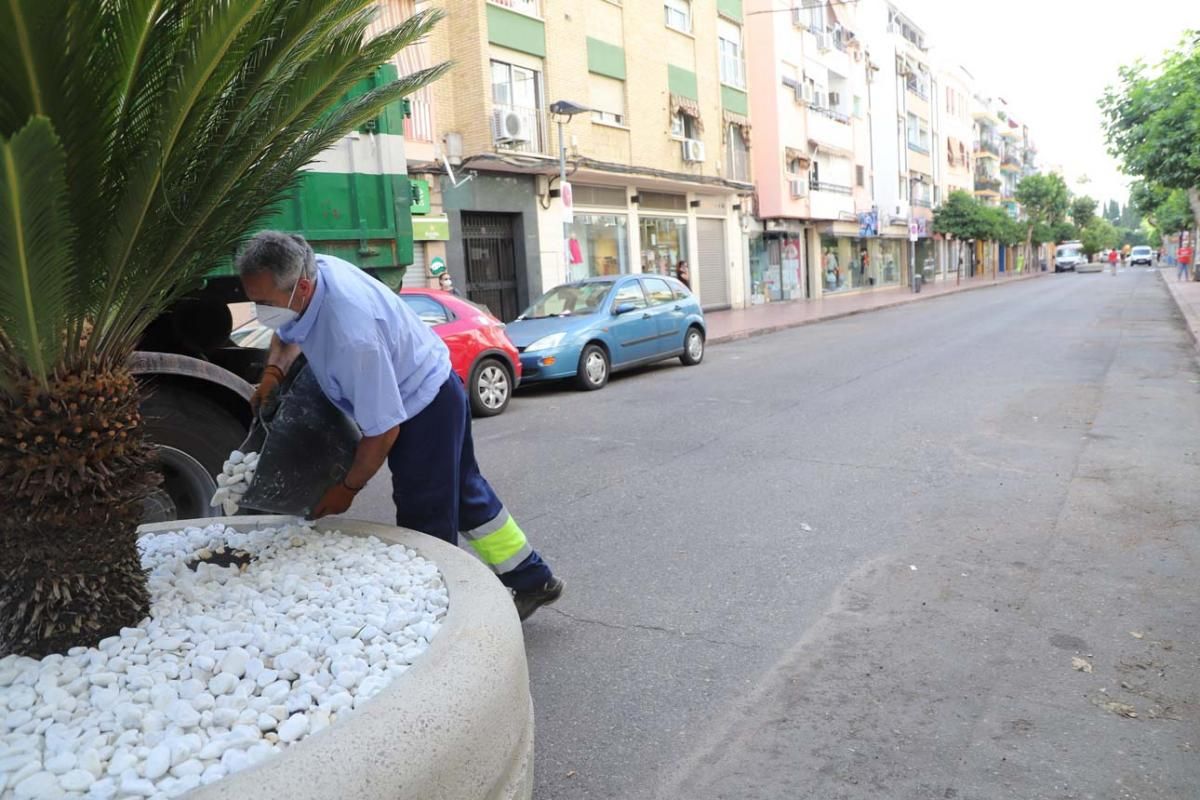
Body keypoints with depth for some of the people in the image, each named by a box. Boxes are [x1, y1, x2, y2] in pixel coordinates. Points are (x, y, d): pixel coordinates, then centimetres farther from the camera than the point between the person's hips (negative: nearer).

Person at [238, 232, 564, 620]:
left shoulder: (352, 336, -38)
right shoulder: (312, 268, -11)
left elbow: (383, 431, -29)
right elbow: (287, 332, 13)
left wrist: (347, 488, -14)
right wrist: (273, 371, -6)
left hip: (425, 409, -10)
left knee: (425, 522, -3)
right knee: (464, 494, 21)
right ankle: (531, 580, 36)